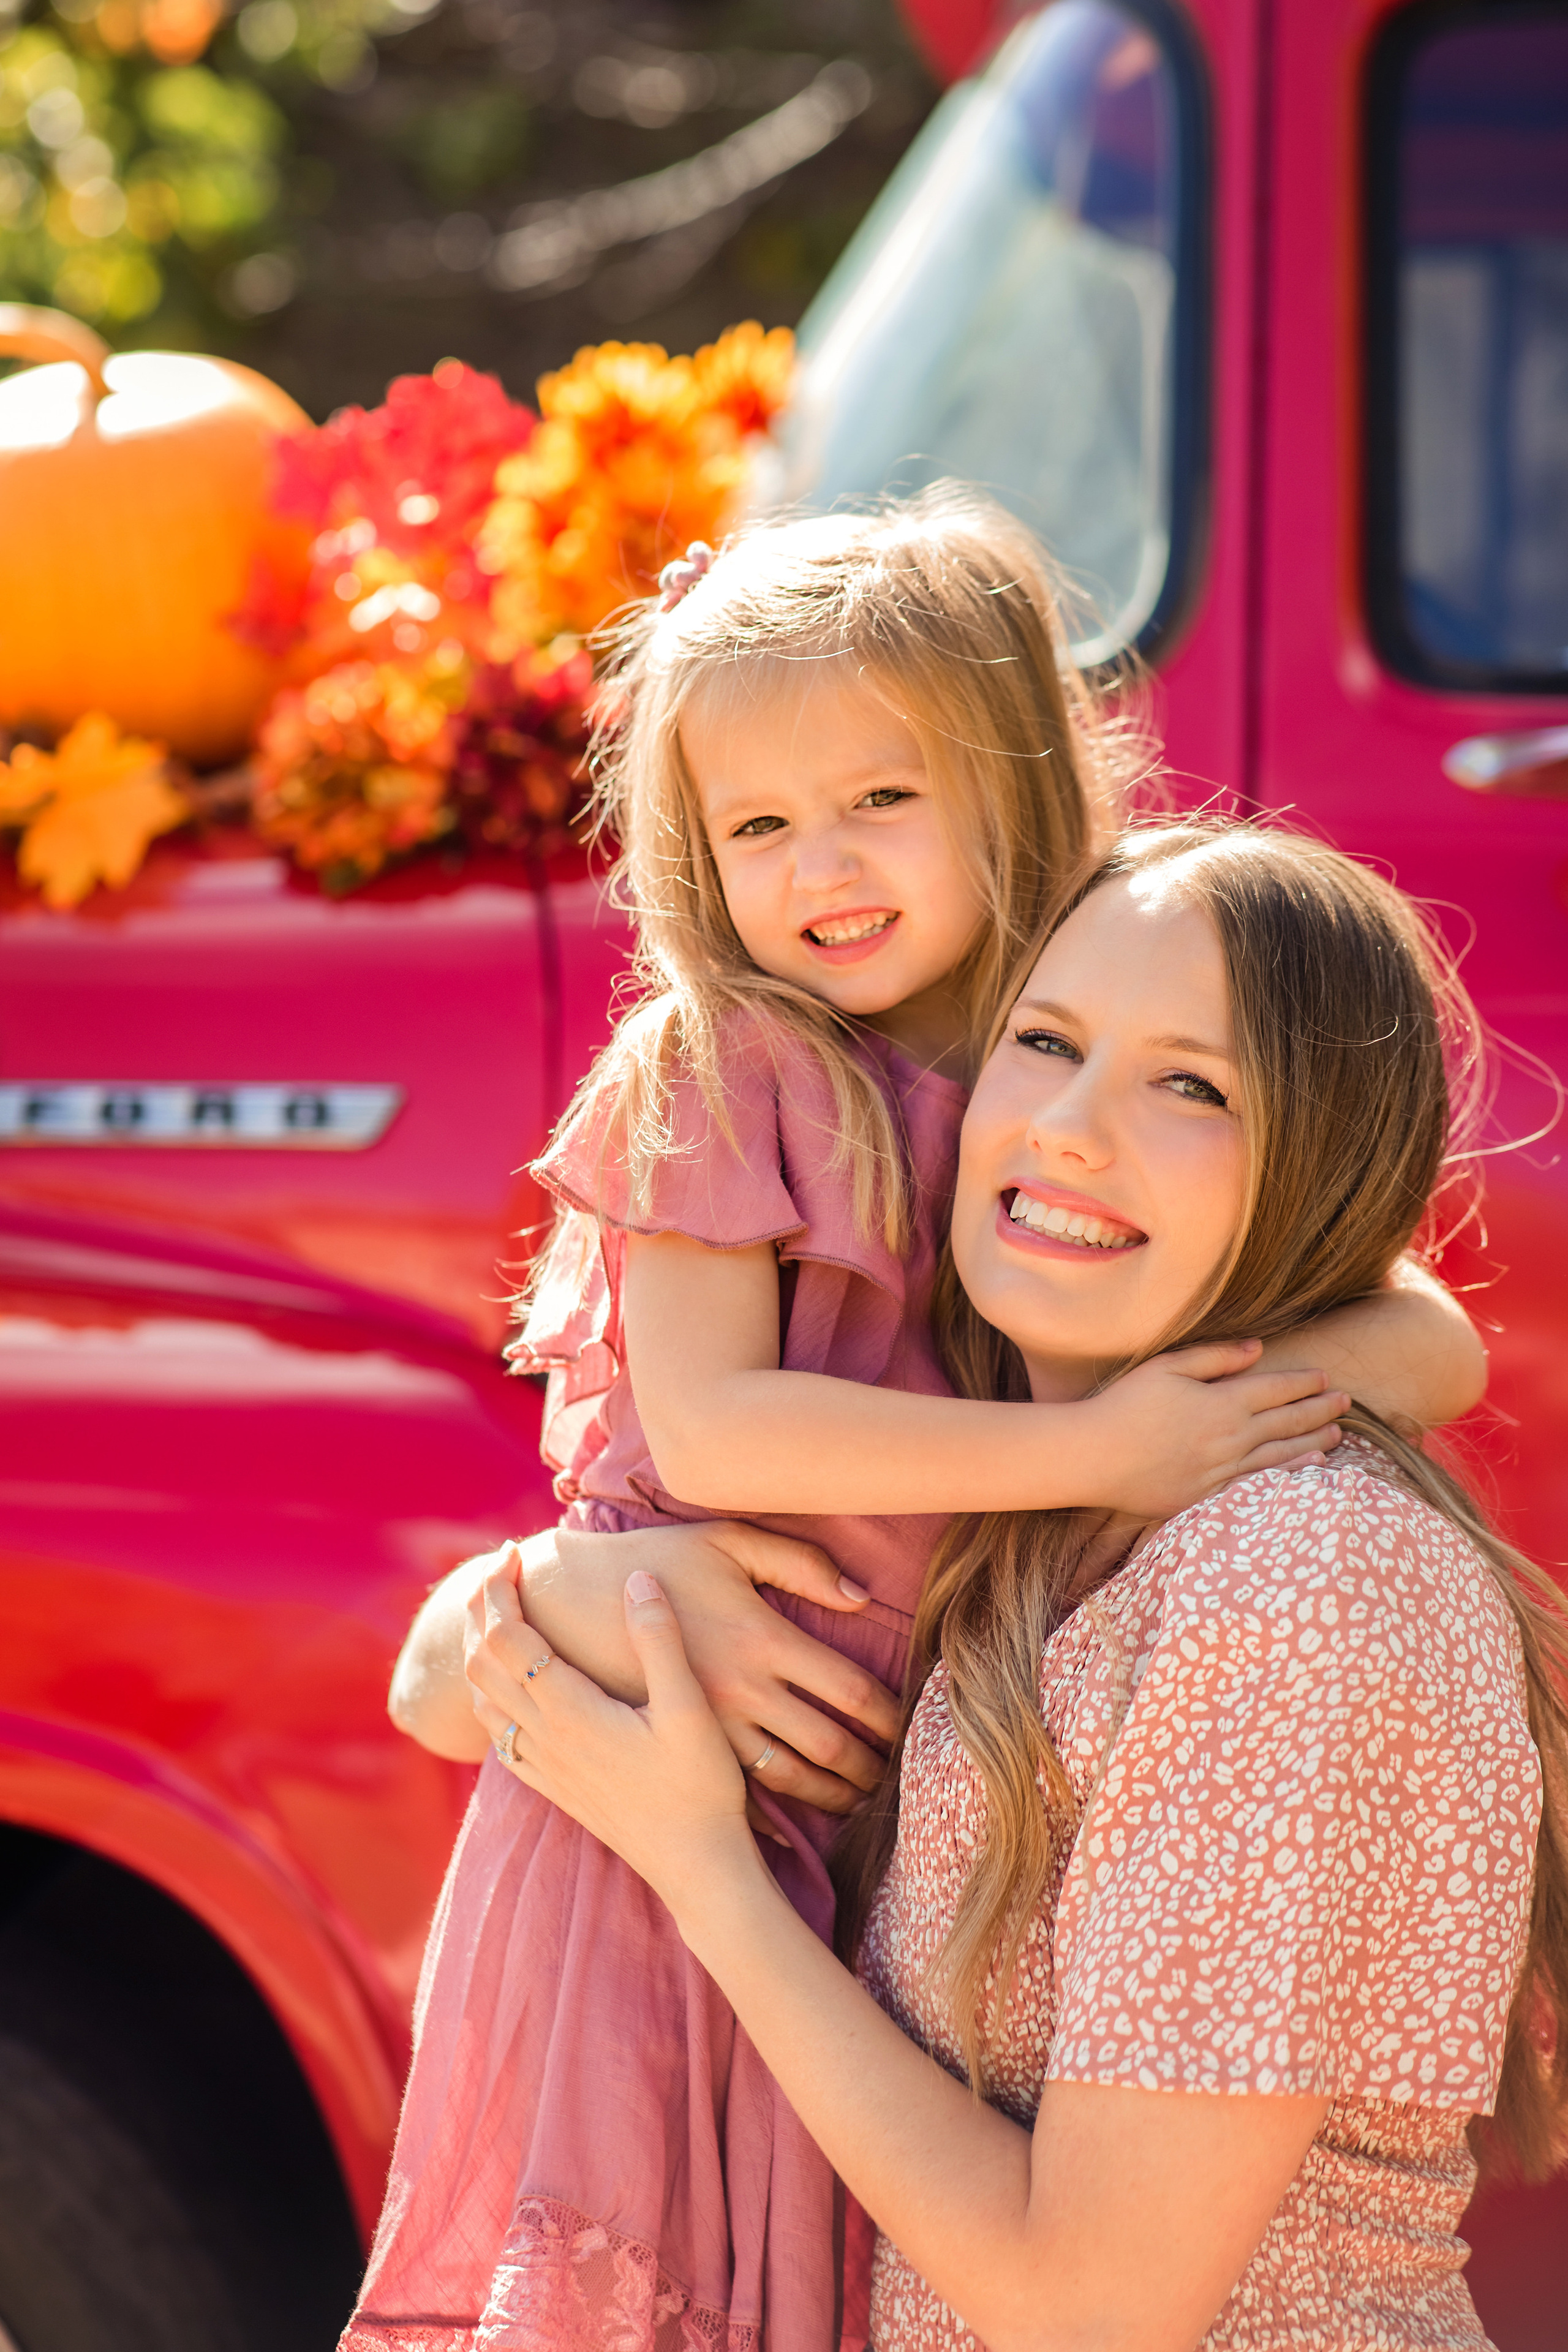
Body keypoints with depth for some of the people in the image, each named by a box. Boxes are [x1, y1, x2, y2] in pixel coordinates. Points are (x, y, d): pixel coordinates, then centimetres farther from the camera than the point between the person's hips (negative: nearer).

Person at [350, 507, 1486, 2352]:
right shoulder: (715, 1072, -7)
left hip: (923, 1811, 4)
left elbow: (1430, 1339, 2)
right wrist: (1089, 1455, -20)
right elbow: (704, 1428, -16)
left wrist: (1257, 1371, -20)